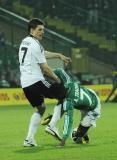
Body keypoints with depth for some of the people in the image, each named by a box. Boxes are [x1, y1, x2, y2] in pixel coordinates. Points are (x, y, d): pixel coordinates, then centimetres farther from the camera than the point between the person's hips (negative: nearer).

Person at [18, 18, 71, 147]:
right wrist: (56, 79, 3)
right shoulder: (35, 44, -12)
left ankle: (29, 139, 10)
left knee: (41, 108, 20)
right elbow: (45, 68, -10)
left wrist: (59, 55, 31)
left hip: (24, 83, 9)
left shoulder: (25, 42, 18)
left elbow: (43, 54, 32)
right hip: (35, 81, -9)